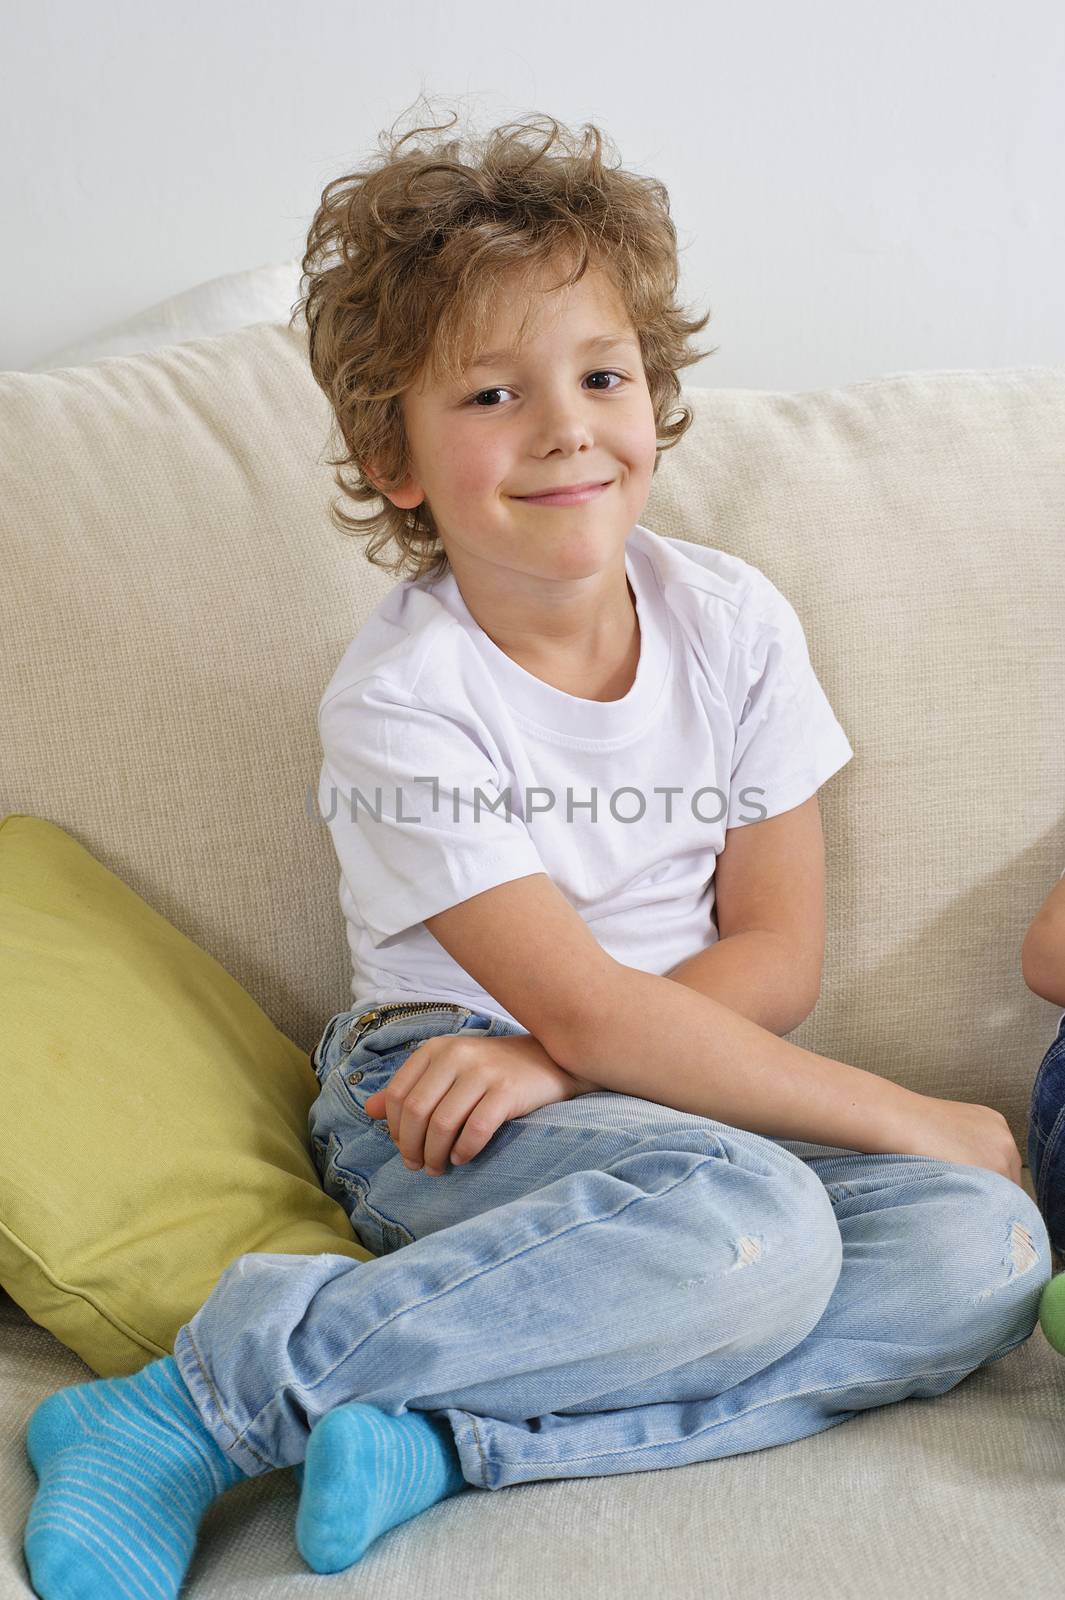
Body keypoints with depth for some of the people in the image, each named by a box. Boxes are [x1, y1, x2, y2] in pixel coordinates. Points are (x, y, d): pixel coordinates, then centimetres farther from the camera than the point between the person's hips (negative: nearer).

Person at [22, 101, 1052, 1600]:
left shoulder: (735, 622, -1)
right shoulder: (400, 698, -14)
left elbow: (778, 956, 0)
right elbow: (592, 1014, -18)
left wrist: (545, 1059, -17)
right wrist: (911, 1117, -17)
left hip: (684, 1084, 6)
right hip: (433, 1098, -5)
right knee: (752, 1229, -35)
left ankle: (432, 1434, -26)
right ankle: (214, 1401, -27)